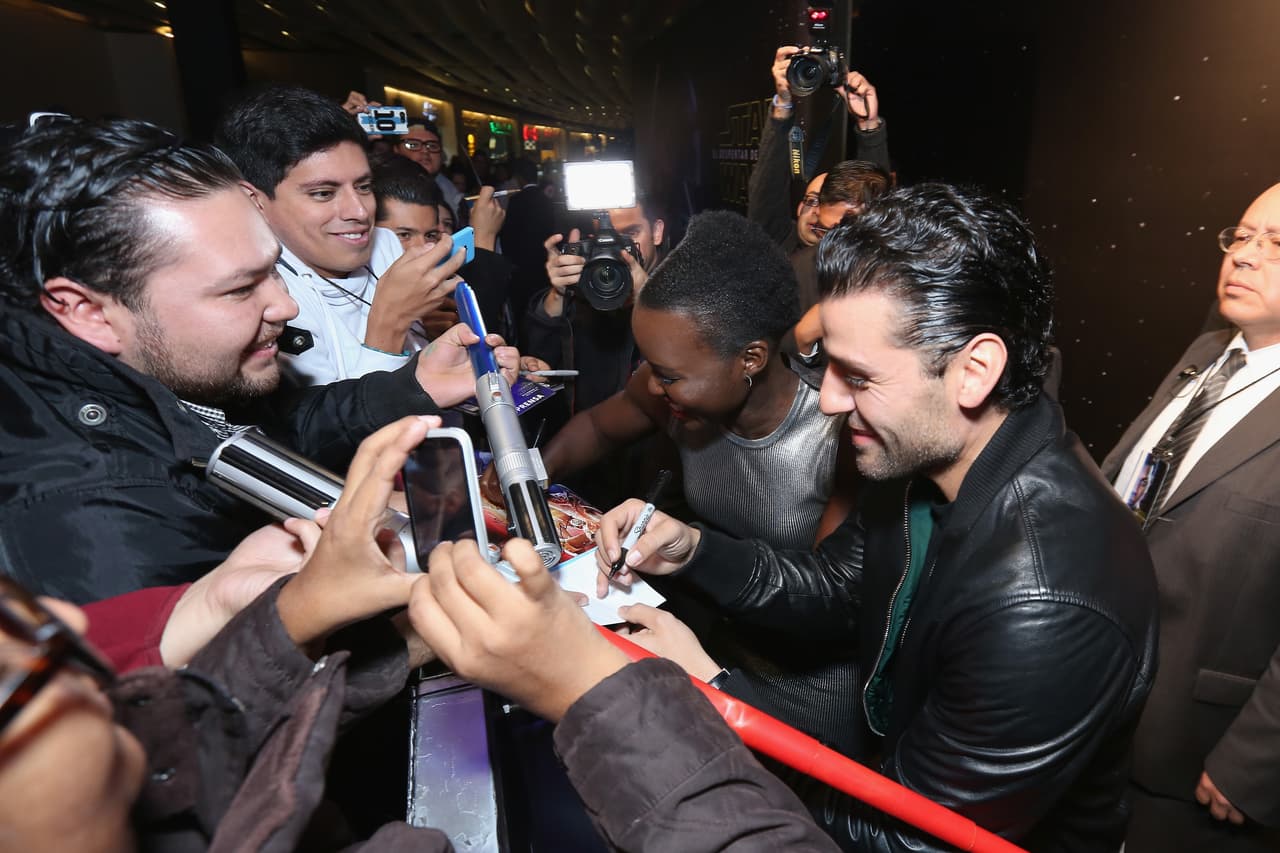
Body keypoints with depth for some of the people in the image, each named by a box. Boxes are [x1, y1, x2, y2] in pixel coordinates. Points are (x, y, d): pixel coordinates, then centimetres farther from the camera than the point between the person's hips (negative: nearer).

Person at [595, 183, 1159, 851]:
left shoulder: (1043, 610, -36)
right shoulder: (922, 454, -14)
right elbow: (836, 590, 1)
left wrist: (703, 684, -23)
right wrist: (692, 550, -14)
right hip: (885, 757, 6)